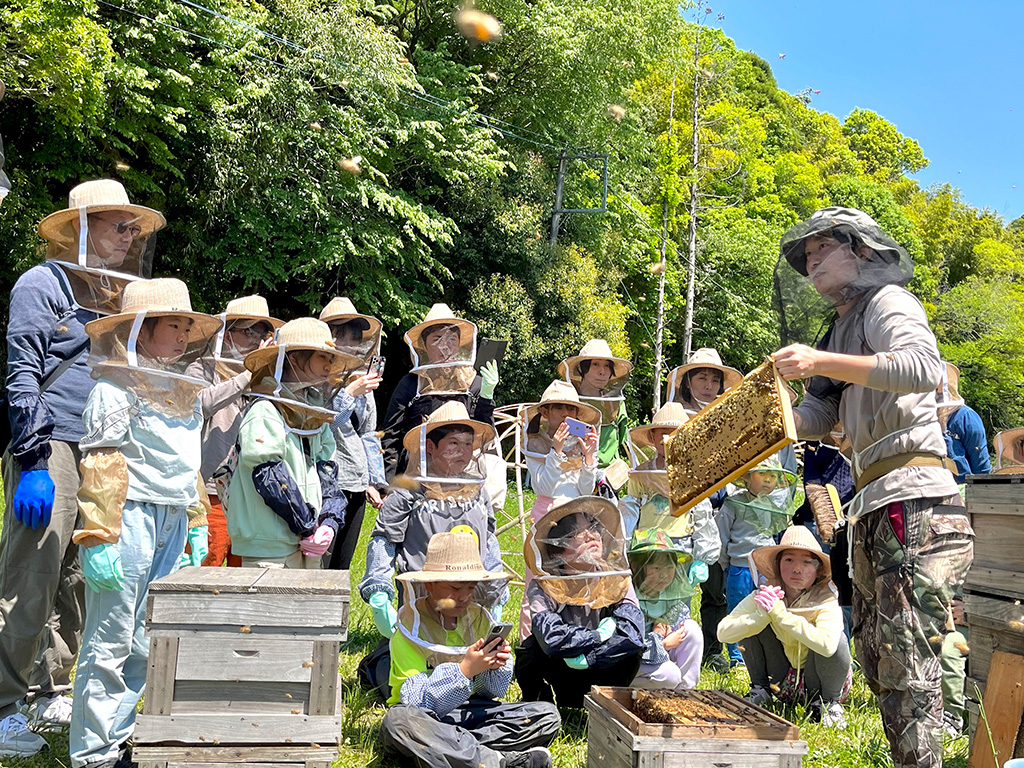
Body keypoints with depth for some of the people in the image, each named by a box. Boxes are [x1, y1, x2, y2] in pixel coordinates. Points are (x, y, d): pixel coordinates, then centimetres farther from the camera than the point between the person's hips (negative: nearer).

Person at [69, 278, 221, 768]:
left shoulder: (187, 391, 16)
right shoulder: (116, 389, -8)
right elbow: (99, 468, -13)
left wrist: (196, 524, 23)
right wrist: (98, 540, -17)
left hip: (172, 523, 8)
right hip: (132, 518, -8)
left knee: (148, 641, 13)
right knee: (110, 642, -2)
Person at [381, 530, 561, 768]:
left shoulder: (479, 617, 2)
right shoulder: (412, 627, -12)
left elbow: (491, 692, 7)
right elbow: (417, 703, -21)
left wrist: (495, 666, -16)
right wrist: (465, 670, -32)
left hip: (469, 713, 5)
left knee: (547, 715, -12)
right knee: (398, 721, -39)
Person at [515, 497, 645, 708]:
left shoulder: (617, 581, -13)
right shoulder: (543, 589, -20)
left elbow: (633, 635, -28)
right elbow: (551, 638, -39)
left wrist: (586, 658, -32)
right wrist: (601, 636, -28)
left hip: (595, 673, 2)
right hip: (555, 672, -1)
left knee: (630, 652, -26)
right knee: (535, 646, -31)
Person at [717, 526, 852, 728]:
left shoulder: (826, 598, -24)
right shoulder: (767, 593, -14)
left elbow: (828, 645, -44)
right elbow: (724, 632, -23)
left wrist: (779, 612, -39)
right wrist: (763, 613, -37)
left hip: (821, 682, -3)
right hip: (782, 683, 3)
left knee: (836, 639, -31)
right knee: (752, 622, -16)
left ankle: (828, 701, -4)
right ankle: (760, 691, 3)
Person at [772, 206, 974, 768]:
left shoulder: (887, 301, -1)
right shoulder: (842, 329, 25)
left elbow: (924, 367, -22)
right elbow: (816, 416, 21)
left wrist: (822, 362, -28)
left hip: (915, 501, -10)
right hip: (874, 511, 10)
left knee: (905, 659, -11)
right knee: (875, 655, 12)